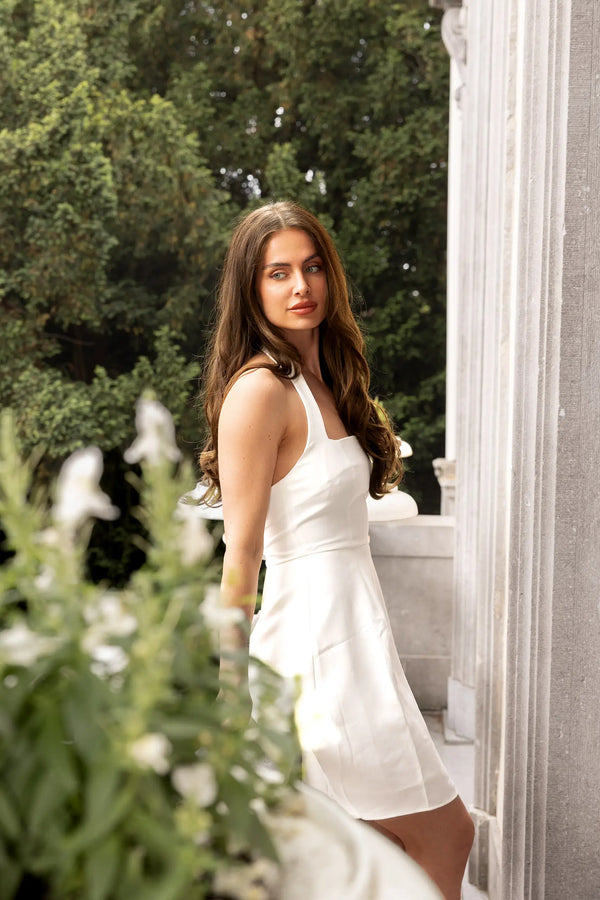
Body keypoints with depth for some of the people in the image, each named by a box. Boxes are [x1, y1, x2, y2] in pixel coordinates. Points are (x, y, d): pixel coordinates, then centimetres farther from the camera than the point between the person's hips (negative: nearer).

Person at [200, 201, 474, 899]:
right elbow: (241, 553, -16)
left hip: (353, 626, 9)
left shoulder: (324, 381, 14)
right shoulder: (260, 389, -14)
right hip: (318, 640, -9)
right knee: (445, 835, -1)